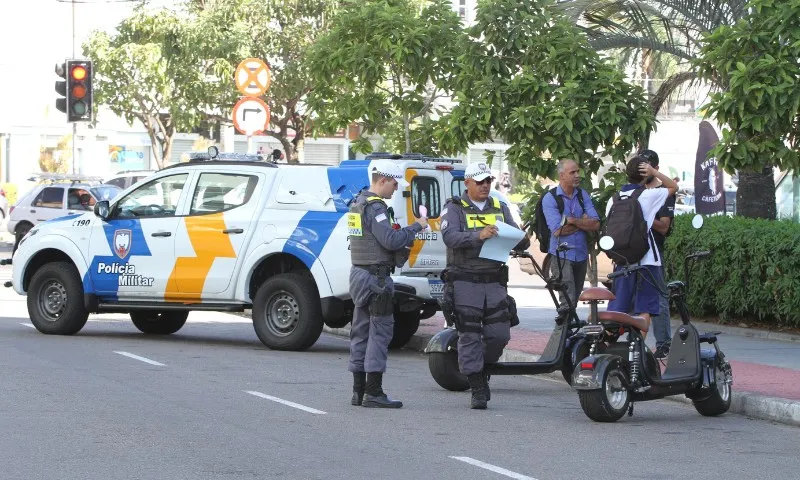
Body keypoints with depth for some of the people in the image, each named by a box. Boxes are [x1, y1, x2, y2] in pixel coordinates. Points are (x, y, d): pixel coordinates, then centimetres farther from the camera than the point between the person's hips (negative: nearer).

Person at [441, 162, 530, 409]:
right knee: (470, 337, -4)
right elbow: (450, 237, -17)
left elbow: (517, 239, 9)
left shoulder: (500, 208, 15)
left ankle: (482, 369, 26)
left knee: (499, 334, 1)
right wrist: (478, 236, -33)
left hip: (494, 281, 4)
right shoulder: (454, 208, 1)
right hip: (465, 282, -4)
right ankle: (478, 391, 0)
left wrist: (521, 240, -16)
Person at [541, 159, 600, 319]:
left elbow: (595, 224, -3)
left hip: (581, 254, 5)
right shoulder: (550, 199, -7)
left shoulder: (583, 195, 8)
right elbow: (558, 230, -18)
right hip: (561, 256, -5)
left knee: (575, 300, 14)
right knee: (567, 302, -21)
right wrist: (583, 222, -6)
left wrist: (573, 220, -15)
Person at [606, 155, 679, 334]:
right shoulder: (648, 196, -8)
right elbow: (674, 186, 5)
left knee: (616, 308, 9)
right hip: (646, 260, -4)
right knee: (644, 309, 0)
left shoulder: (614, 199, 5)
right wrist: (654, 172, 1)